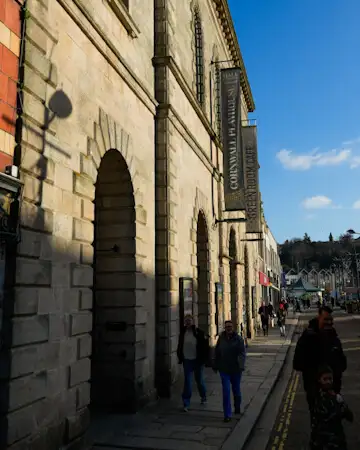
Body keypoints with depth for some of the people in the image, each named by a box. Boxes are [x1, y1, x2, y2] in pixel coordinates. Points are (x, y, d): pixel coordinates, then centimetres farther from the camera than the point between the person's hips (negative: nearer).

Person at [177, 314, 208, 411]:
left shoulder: (199, 332, -9)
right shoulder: (182, 332, 1)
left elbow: (205, 346, -8)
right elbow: (180, 346, 9)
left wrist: (204, 359, -11)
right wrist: (180, 358, 6)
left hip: (197, 360, -2)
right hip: (187, 361, 2)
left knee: (199, 380, 14)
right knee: (187, 382, -1)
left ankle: (203, 397, 39)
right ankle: (186, 404, 4)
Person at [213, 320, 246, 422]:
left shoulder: (238, 339, -5)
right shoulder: (221, 338, 2)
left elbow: (242, 353, -11)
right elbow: (217, 353, 11)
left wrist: (241, 365, -25)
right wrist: (216, 366, 12)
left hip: (235, 369, -1)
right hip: (224, 369, 1)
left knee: (236, 390, 16)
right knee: (226, 391, -5)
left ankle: (237, 408, 41)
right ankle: (227, 415, 0)